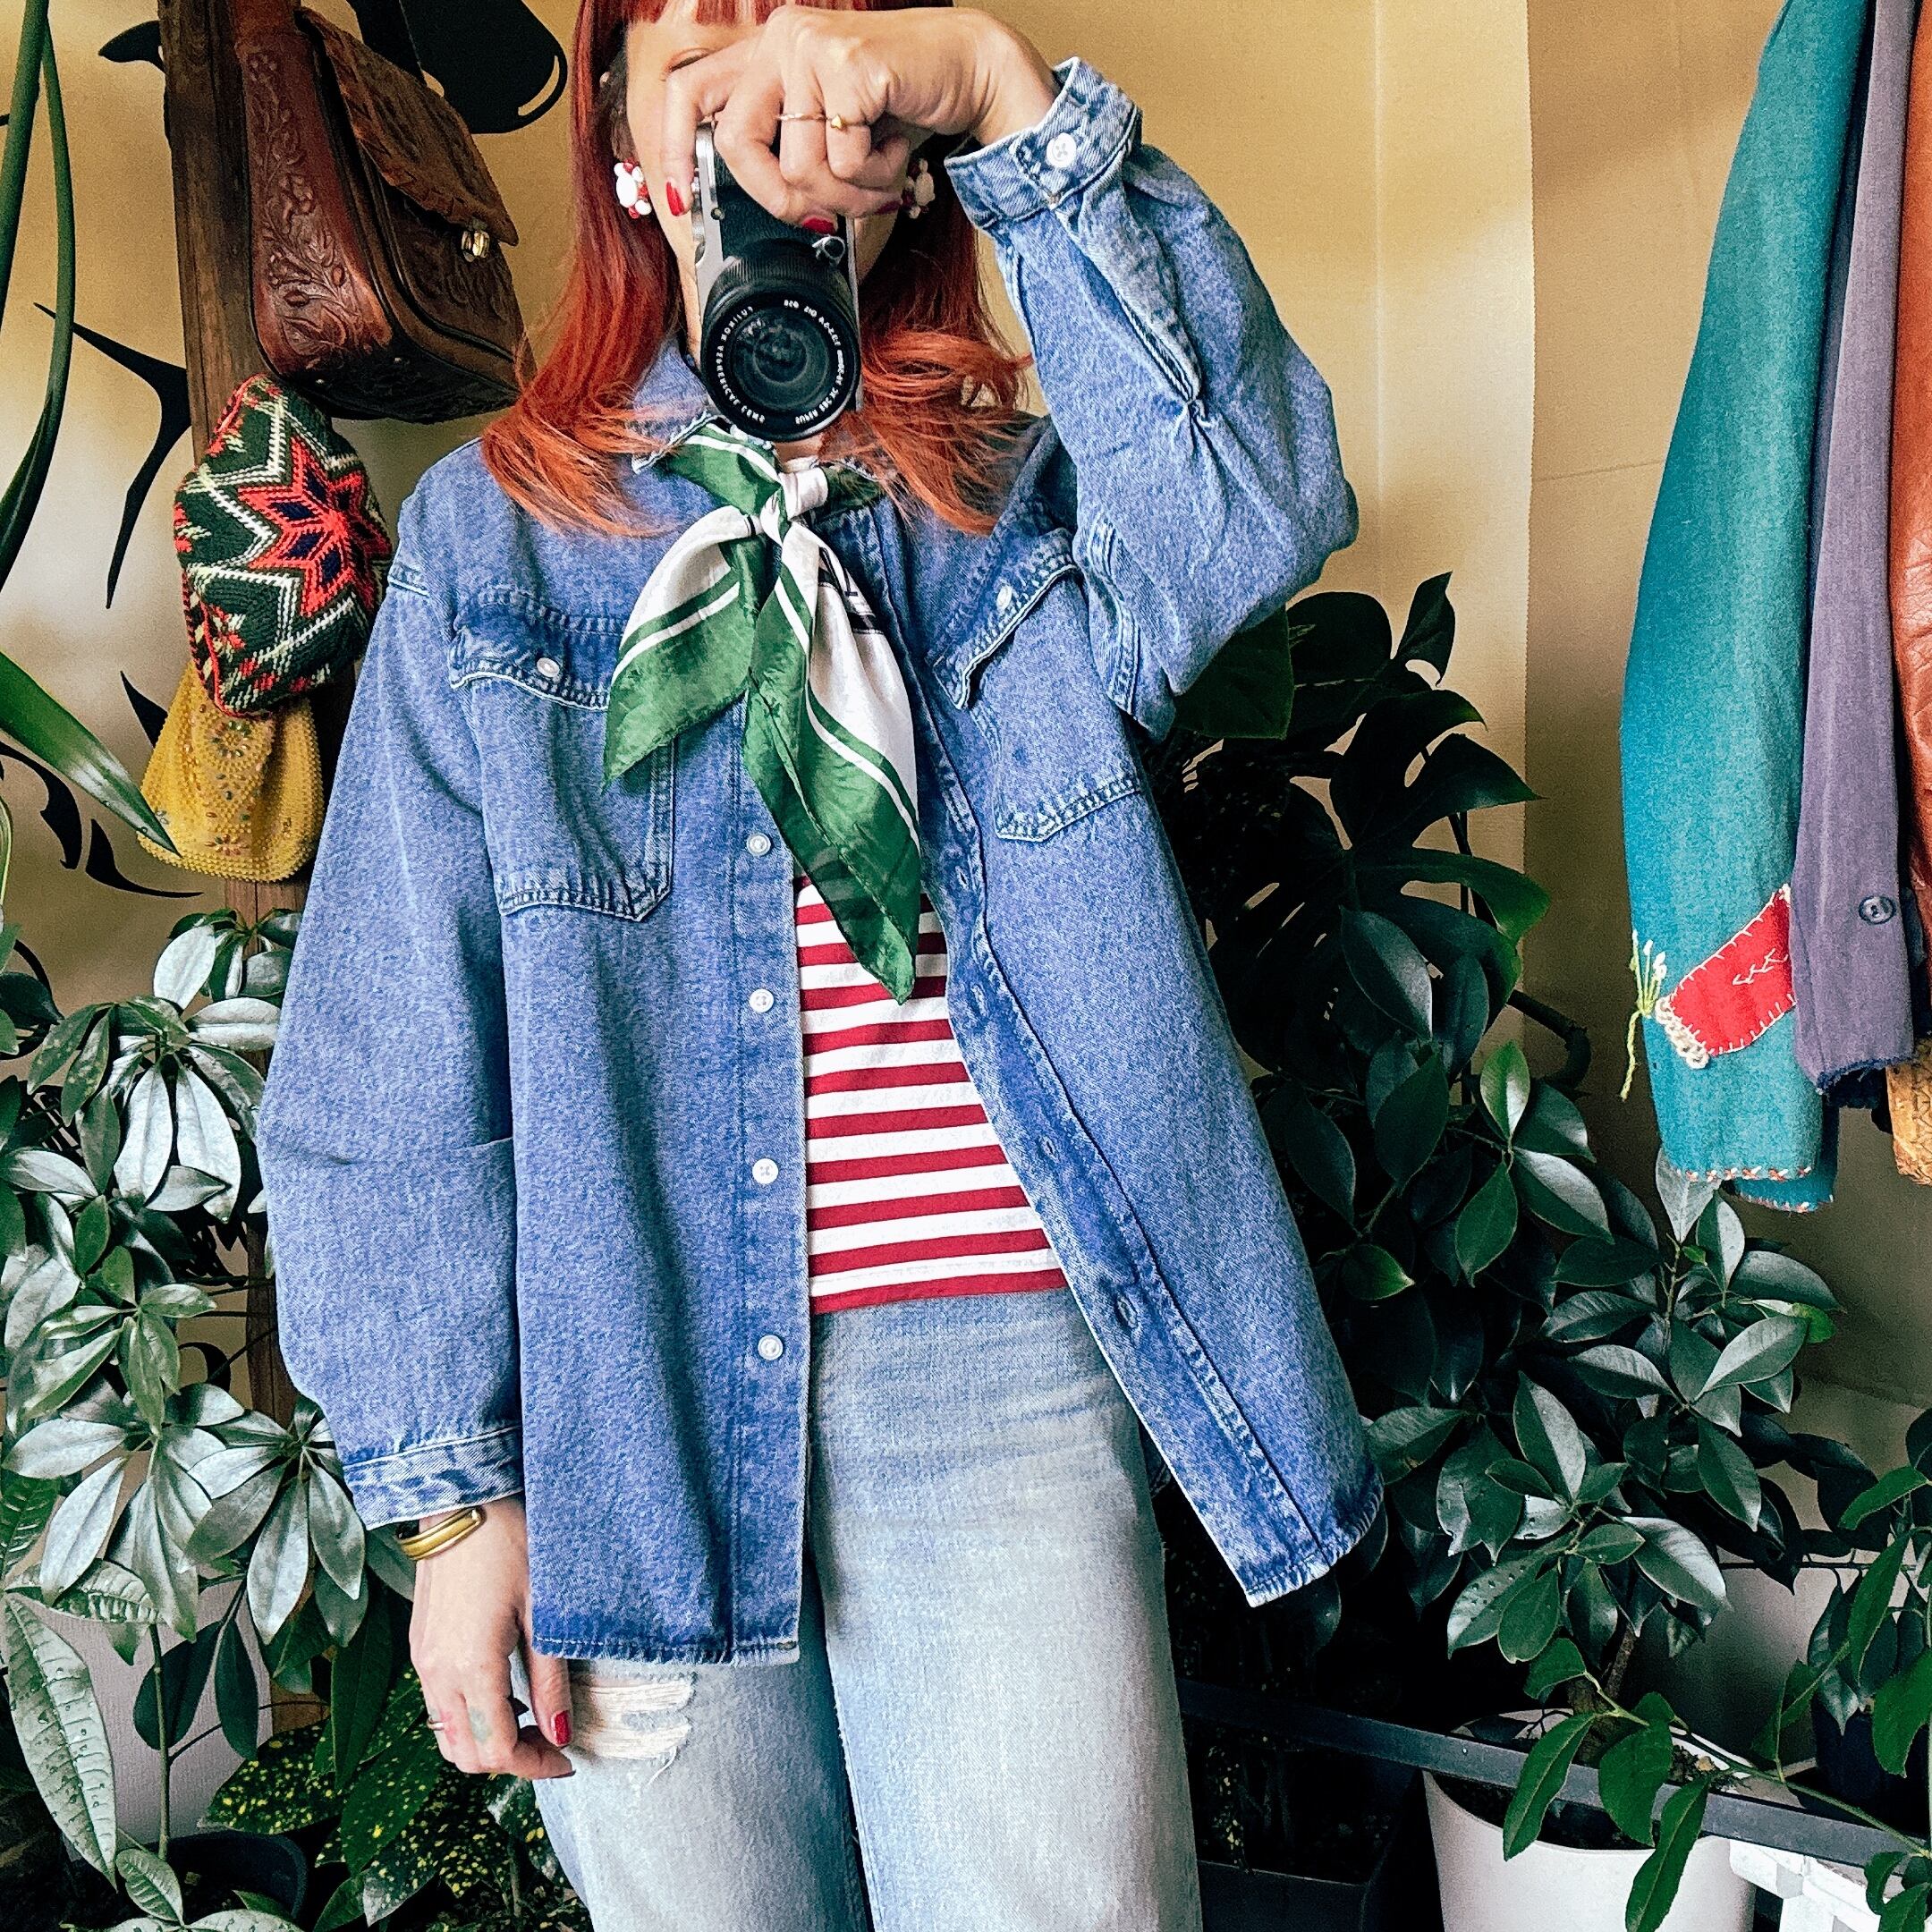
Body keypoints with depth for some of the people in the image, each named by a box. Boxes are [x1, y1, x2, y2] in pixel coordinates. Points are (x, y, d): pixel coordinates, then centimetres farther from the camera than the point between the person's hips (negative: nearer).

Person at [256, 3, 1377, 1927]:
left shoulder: (1031, 502, 8)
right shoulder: (490, 533, 5)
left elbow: (1256, 498, -17)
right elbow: (395, 1059, 2)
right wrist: (454, 1492, -1)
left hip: (1002, 1398, 0)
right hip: (624, 1420, 1)